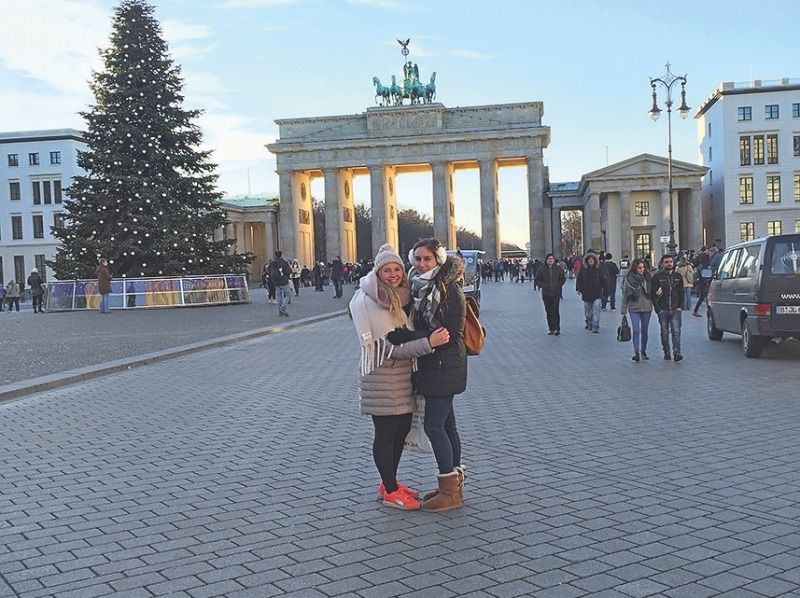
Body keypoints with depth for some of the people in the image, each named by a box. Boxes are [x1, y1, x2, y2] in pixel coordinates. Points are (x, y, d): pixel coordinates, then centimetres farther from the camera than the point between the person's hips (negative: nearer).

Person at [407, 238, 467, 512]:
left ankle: (450, 492, 3)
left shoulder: (449, 289, -15)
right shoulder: (421, 287, 10)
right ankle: (453, 485, 25)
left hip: (444, 366, -9)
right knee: (446, 424, 14)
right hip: (432, 366, 9)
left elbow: (451, 334, -20)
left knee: (434, 426, -6)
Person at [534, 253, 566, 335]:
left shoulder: (558, 268, 2)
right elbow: (536, 279, 6)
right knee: (548, 312, 5)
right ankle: (550, 328, 13)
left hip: (556, 293, -1)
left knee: (555, 311, -9)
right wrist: (542, 285, -4)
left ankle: (557, 328, -4)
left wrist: (559, 285, 1)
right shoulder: (541, 269, 0)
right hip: (546, 294, 1)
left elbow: (563, 278, 13)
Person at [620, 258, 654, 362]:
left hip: (647, 308, 3)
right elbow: (624, 295, -1)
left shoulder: (647, 277, 2)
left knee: (644, 331, 10)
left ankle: (643, 351, 22)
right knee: (636, 330, -12)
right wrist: (623, 311, -2)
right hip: (634, 308, -3)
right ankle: (636, 352, -10)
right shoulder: (628, 279, -4)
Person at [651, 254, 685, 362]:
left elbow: (681, 293, 16)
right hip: (663, 310, -1)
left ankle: (677, 352, -15)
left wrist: (680, 306, 3)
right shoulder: (657, 277, 0)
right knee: (664, 332, 7)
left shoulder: (678, 276, 12)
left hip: (675, 310, 1)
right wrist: (658, 309, -8)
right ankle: (667, 353, 17)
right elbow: (653, 294, -2)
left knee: (676, 331, -11)